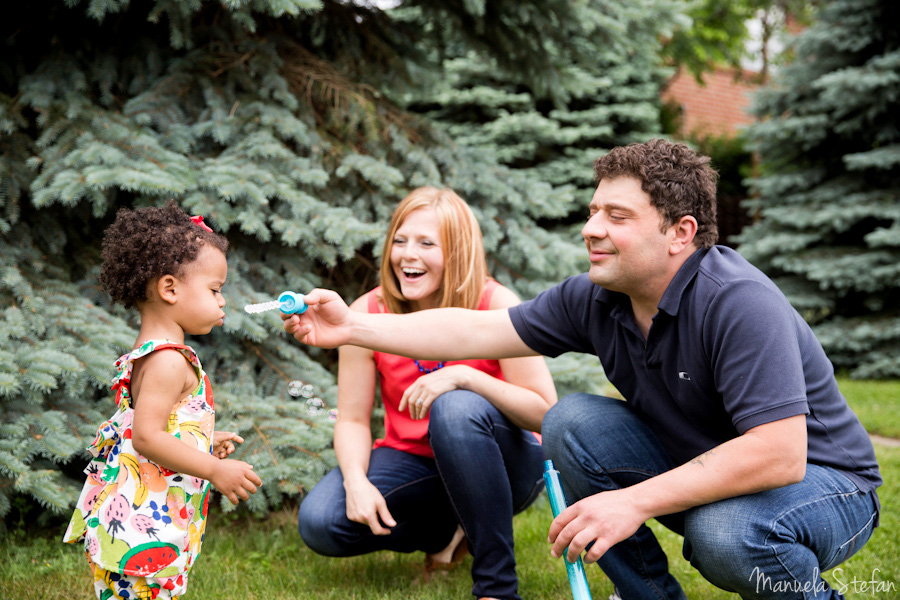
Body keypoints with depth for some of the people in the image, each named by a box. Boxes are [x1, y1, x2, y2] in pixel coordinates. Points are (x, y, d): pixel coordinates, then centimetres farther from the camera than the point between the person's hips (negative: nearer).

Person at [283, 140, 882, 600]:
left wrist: (636, 501, -33)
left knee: (726, 534, -38)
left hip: (822, 481, -6)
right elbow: (478, 331, -4)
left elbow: (779, 454, -36)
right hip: (698, 468, 6)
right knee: (572, 421, -12)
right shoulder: (595, 299, -8)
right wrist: (353, 326, -11)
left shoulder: (739, 302, -30)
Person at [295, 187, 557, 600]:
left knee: (456, 409, -36)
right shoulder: (367, 314, -9)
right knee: (320, 522, -22)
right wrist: (356, 480, -25)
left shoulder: (495, 305, -17)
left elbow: (545, 413, -22)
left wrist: (463, 376, -35)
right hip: (413, 464, 3)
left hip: (501, 467, -3)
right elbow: (352, 420, -5)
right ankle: (451, 531, 3)